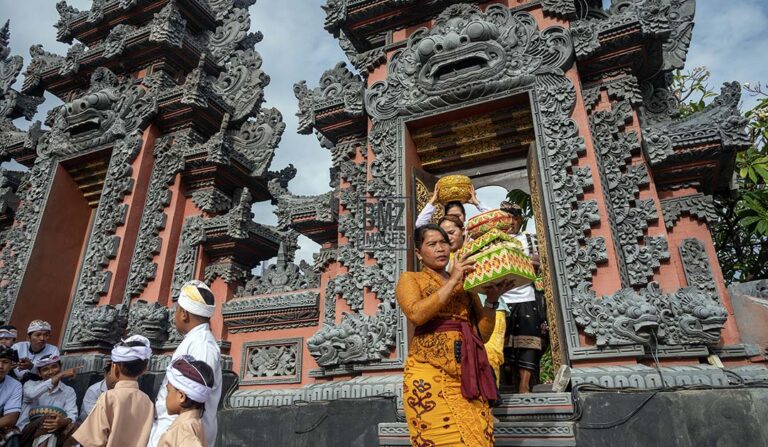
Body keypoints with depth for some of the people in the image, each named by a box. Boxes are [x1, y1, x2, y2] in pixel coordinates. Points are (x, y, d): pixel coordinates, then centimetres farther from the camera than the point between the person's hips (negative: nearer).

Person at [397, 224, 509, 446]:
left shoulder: (466, 283, 19)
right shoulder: (410, 278, 9)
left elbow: (482, 334, 13)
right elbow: (416, 314, -13)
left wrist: (492, 299, -1)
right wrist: (453, 281, -8)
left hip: (468, 374, 4)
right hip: (430, 372, -3)